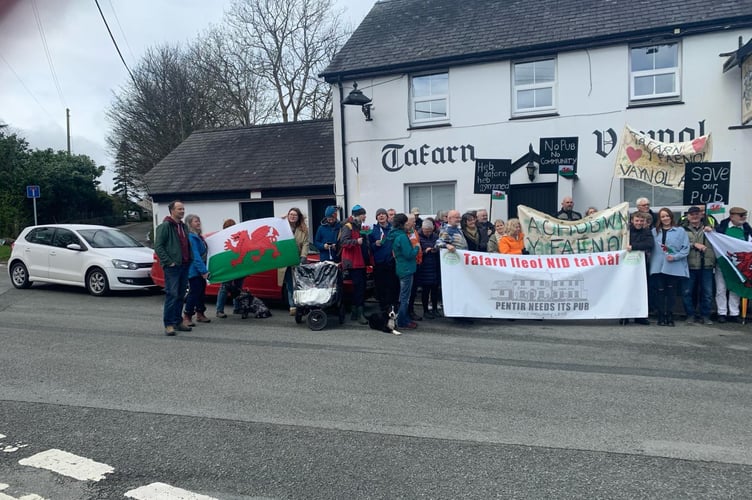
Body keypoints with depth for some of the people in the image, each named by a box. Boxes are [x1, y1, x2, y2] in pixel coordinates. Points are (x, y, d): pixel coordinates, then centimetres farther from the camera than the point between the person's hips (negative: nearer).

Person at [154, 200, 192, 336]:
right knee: (172, 295, -9)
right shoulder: (165, 226, -7)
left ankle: (178, 322, 20)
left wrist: (189, 260, 14)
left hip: (184, 266, 8)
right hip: (172, 267, -8)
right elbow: (158, 247, -12)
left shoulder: (184, 226, 17)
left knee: (180, 295, 12)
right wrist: (168, 262, -16)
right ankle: (169, 325, -6)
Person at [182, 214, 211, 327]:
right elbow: (195, 256, -22)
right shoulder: (190, 237, -16)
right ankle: (187, 317, -2)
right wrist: (203, 271, -24)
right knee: (194, 292, -8)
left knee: (201, 292, 14)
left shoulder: (198, 236, 15)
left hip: (200, 271, 10)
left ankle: (200, 314, 24)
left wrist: (204, 269, 16)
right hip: (194, 271, -10)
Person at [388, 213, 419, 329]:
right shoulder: (402, 237, -21)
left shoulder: (395, 235, 9)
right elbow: (409, 254, -22)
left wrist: (413, 248, 9)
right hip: (406, 270, -10)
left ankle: (406, 319, 26)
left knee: (404, 296, 17)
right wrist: (417, 248, -7)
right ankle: (402, 322, 4)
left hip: (401, 269, 10)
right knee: (405, 297, -2)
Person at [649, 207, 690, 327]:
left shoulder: (680, 231, 1)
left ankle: (669, 316, 13)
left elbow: (686, 248, -2)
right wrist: (651, 262, -3)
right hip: (658, 267, 2)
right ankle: (661, 316, 11)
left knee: (671, 292, 3)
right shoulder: (654, 231, 9)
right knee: (660, 292, 2)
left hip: (674, 267, -2)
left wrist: (675, 256, -14)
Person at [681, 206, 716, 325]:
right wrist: (694, 244, -15)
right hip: (690, 265, -2)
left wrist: (712, 231, -8)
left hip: (706, 265, 2)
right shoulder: (684, 230, 6)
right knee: (687, 292, 0)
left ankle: (705, 315, 16)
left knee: (707, 292, 5)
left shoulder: (708, 228, 13)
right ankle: (691, 315, 13)